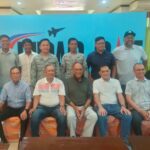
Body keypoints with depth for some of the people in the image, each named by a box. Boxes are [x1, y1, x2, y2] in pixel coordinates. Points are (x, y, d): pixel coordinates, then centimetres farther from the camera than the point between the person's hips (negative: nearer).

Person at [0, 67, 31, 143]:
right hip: (10, 108, 3)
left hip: (21, 108, -3)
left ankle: (21, 139, -17)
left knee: (25, 117, -35)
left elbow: (28, 100, -8)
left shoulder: (25, 85, -3)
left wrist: (25, 110, -26)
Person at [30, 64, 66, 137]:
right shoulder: (39, 82, 9)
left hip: (56, 107, 0)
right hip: (42, 107, 1)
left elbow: (62, 96, 2)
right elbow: (36, 97, 5)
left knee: (62, 117, -30)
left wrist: (62, 106, -15)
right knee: (34, 117, -29)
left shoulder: (59, 82, 7)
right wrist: (34, 108, -10)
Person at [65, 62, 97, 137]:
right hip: (72, 106, -2)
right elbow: (66, 97, -1)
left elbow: (90, 97, 6)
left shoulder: (87, 81, 10)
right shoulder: (68, 81, 5)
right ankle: (73, 137, -13)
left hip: (85, 106, 2)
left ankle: (85, 137, -14)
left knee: (94, 116, -26)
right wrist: (75, 108, -12)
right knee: (70, 116, -33)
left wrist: (84, 108, -9)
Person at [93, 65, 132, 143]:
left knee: (128, 116, -24)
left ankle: (124, 140, -12)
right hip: (102, 105, -3)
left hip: (114, 105, 3)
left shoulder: (116, 81, 17)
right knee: (102, 117, -37)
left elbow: (120, 95, 9)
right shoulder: (96, 82, 9)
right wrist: (100, 107, -22)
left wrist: (123, 106, -10)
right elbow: (96, 96, -4)